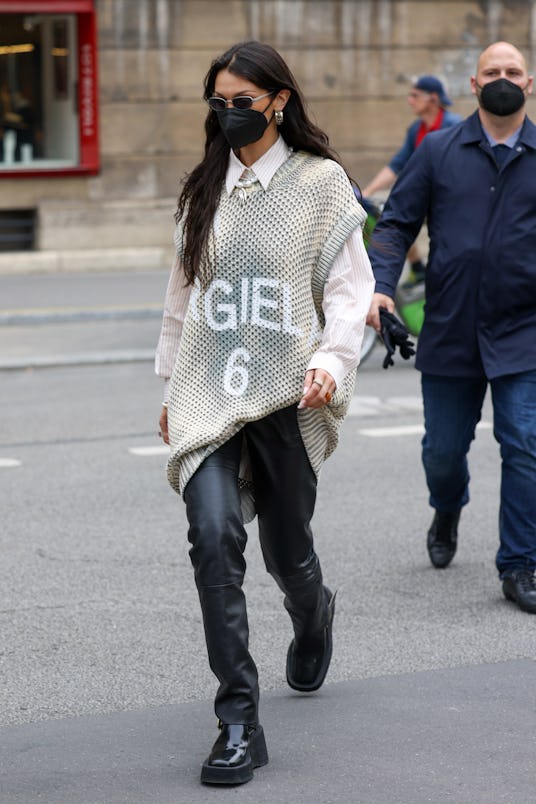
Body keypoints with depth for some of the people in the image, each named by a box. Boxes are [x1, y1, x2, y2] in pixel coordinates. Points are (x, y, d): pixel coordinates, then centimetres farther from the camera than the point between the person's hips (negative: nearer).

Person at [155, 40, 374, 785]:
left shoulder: (320, 183, -1)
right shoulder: (205, 189, 11)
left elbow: (349, 286, -4)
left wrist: (332, 359, -21)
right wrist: (170, 385, 19)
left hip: (286, 392, -2)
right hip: (209, 392, 2)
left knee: (286, 550, 9)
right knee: (214, 535, -16)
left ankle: (313, 618, 48)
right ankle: (239, 720, -12)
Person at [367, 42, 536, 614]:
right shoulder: (438, 151, 3)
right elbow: (397, 223, 2)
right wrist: (380, 284, -13)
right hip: (449, 332, 1)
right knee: (443, 449, 11)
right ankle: (447, 514, 45)